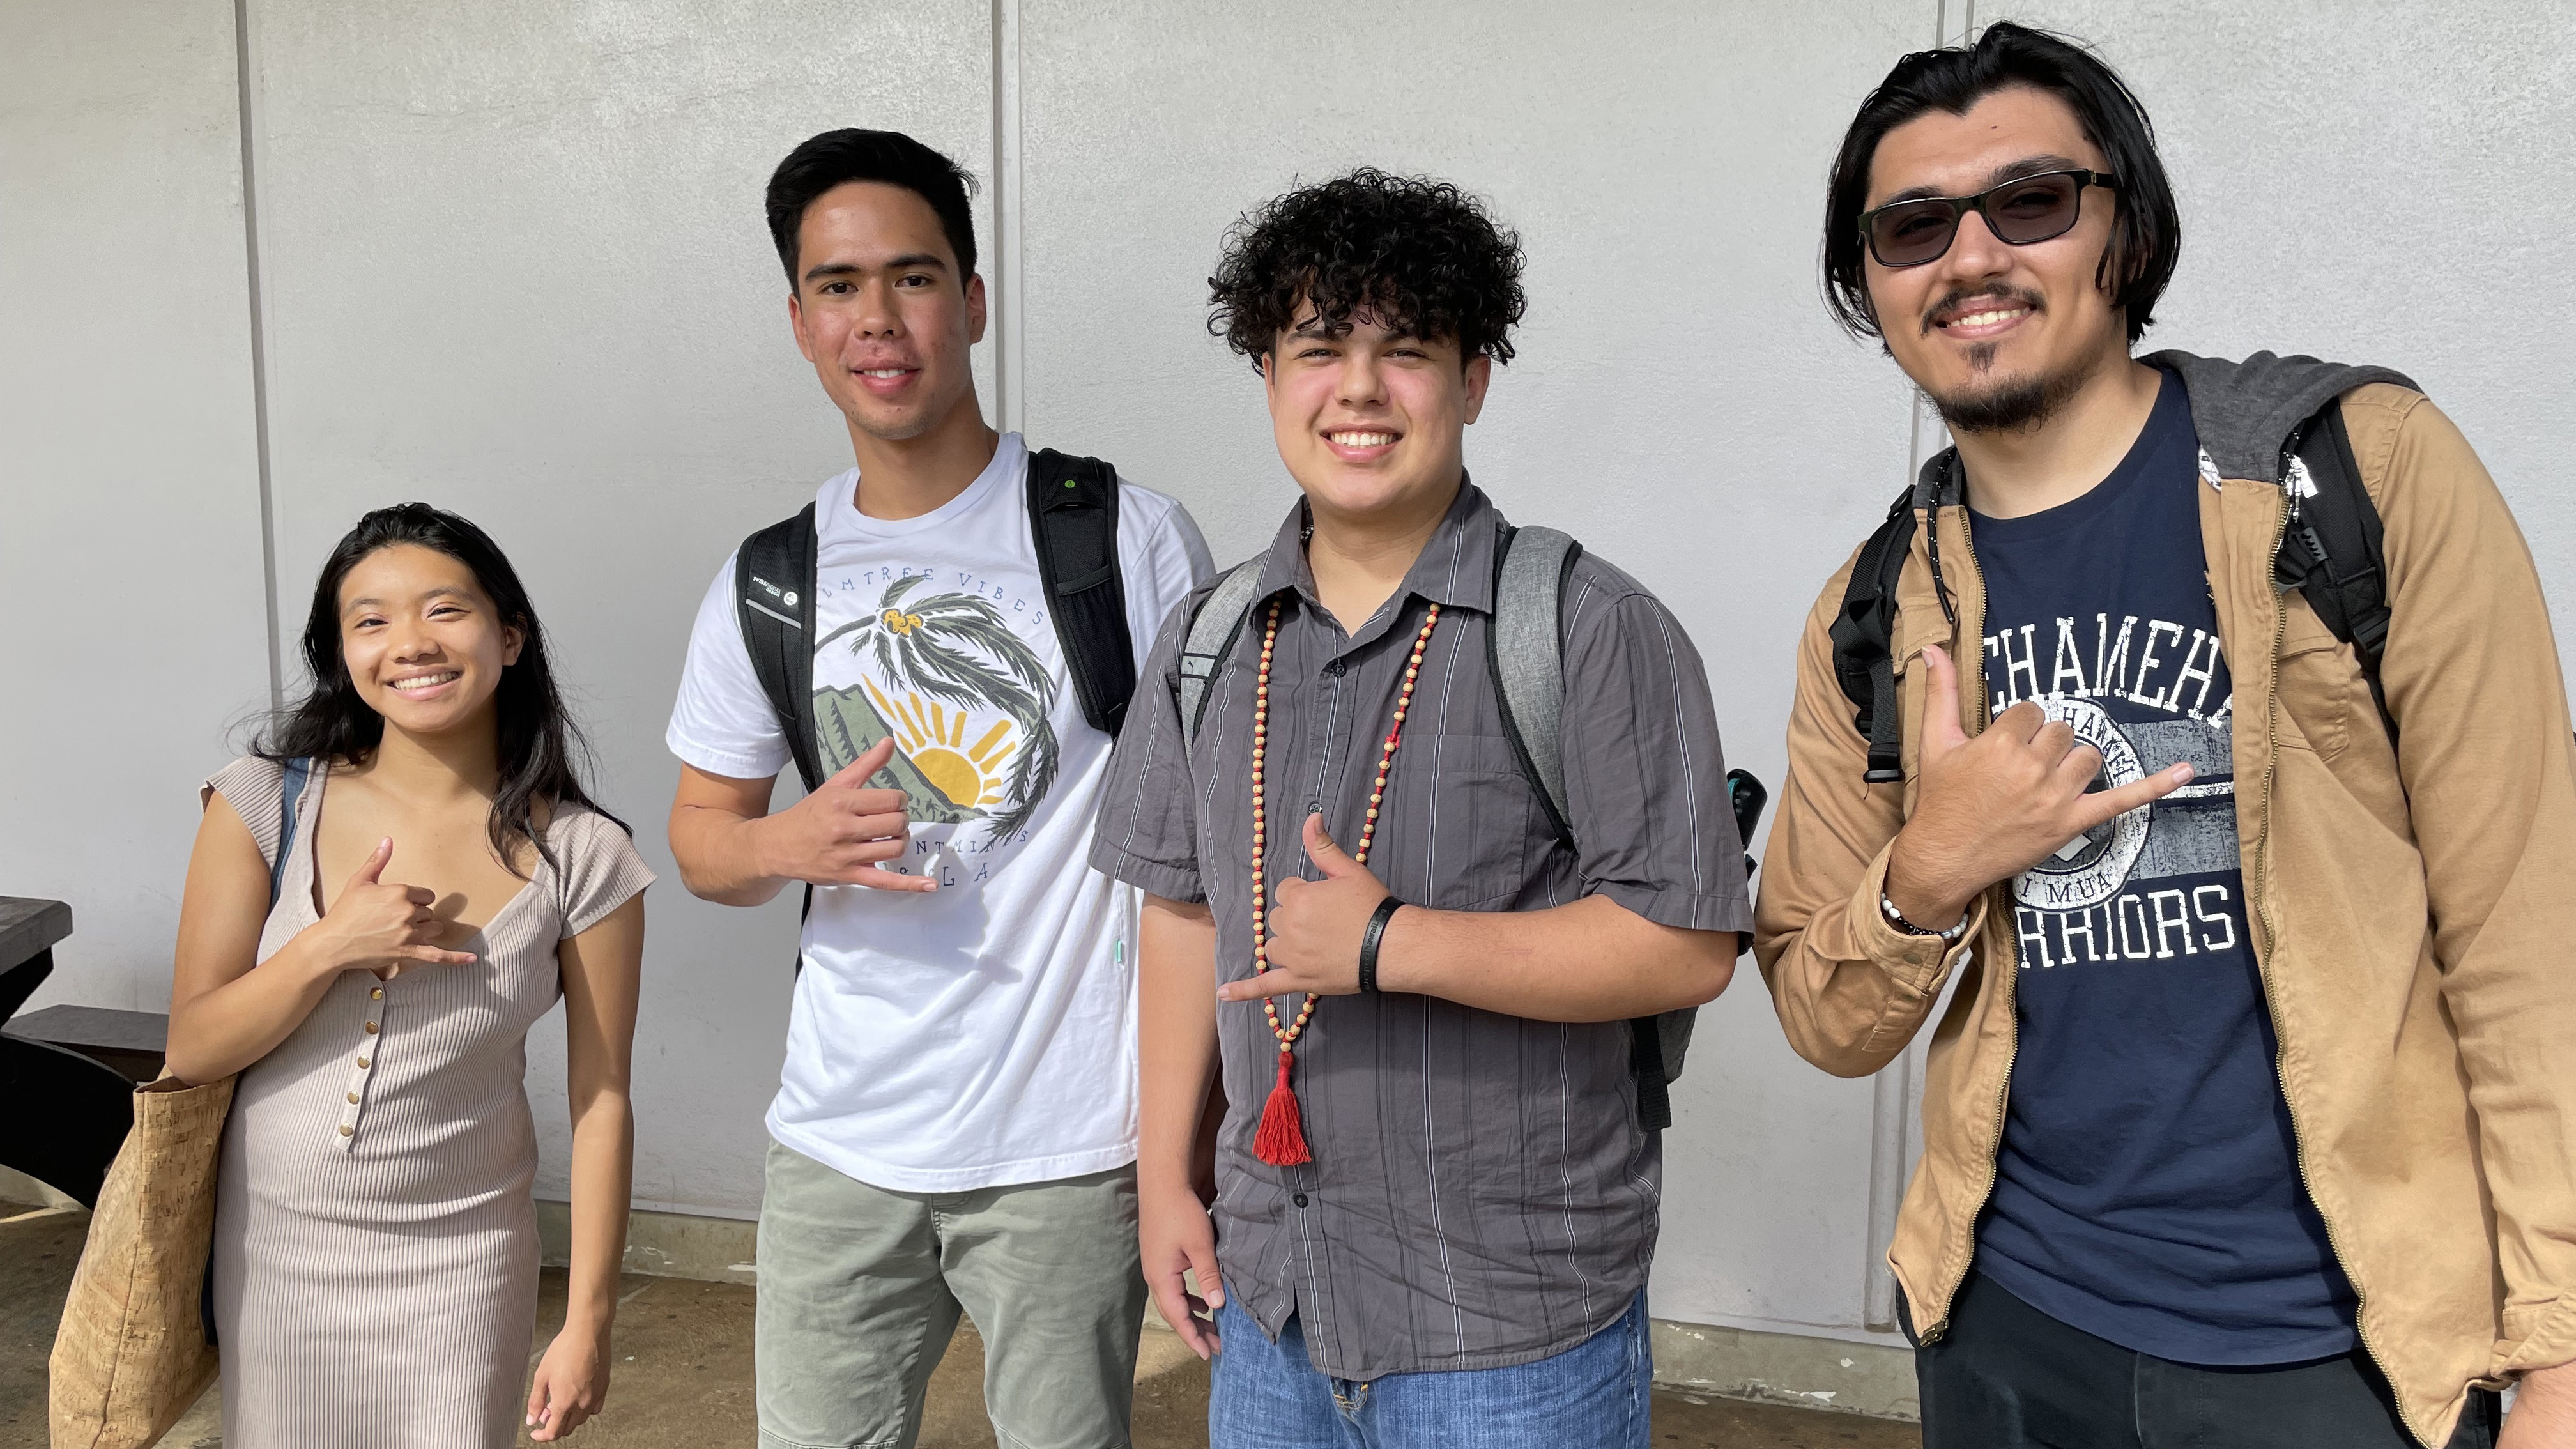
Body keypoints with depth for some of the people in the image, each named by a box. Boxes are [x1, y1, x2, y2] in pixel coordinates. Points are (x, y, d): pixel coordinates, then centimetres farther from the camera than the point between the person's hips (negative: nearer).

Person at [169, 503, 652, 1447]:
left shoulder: (581, 858, -13)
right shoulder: (267, 803, -9)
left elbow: (600, 1099, -8)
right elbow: (192, 1050, -5)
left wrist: (589, 1321, -6)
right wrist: (329, 948, -22)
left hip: (457, 1259, -1)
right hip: (273, 1240, 2)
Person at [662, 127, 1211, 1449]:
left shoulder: (1127, 539, -7)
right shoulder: (765, 587, 5)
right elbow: (700, 832, 15)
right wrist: (792, 844, -10)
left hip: (1068, 1151, -3)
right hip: (837, 1142, 4)